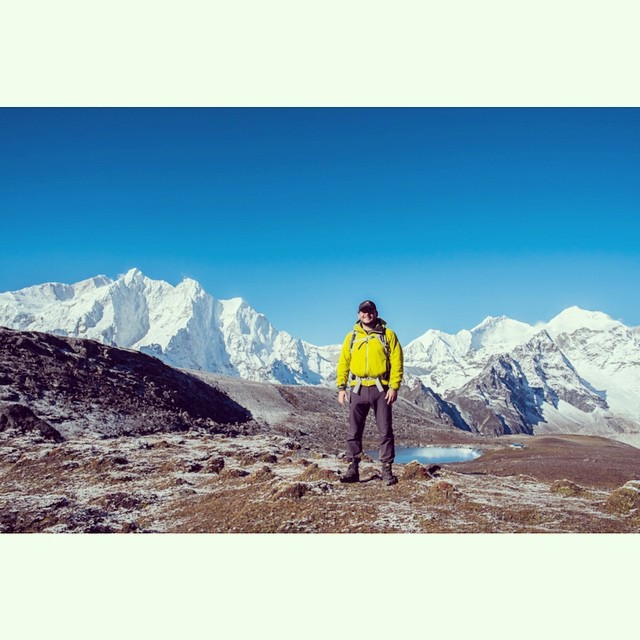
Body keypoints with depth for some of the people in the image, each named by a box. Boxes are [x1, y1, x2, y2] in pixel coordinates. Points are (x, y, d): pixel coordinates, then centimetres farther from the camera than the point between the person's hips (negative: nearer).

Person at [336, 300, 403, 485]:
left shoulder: (388, 335, 4)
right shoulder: (352, 337, 11)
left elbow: (396, 362, -1)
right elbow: (343, 363, 10)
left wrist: (394, 387, -10)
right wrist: (341, 387, 1)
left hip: (381, 388, -2)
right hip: (358, 389, 2)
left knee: (385, 430, 2)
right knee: (354, 430, 3)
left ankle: (387, 470, 10)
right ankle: (353, 469, 10)